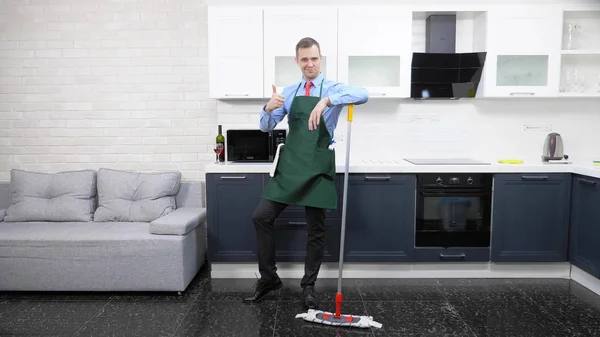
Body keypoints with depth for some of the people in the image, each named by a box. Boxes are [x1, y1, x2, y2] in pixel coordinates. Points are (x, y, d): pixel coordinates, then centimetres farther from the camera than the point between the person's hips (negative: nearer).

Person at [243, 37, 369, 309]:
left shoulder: (333, 89, -2)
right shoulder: (289, 92, 11)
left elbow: (363, 94, -23)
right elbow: (266, 127, 7)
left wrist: (327, 100, -38)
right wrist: (269, 108, -15)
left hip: (317, 167, -3)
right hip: (289, 164, 4)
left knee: (316, 229, 4)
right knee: (261, 217, -1)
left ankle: (308, 286, 21)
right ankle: (268, 278, 16)